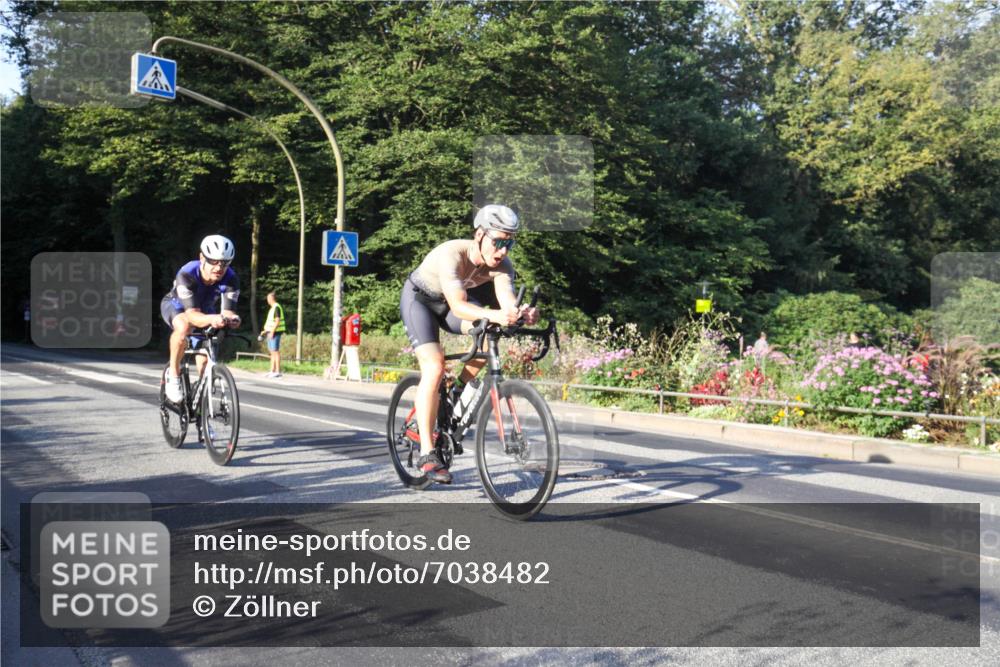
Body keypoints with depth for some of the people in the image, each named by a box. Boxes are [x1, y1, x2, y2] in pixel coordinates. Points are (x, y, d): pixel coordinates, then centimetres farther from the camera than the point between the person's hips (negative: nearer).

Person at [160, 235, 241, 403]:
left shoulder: (231, 279, -31)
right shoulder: (187, 275, -39)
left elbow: (227, 311, -37)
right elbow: (192, 315, -46)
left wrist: (231, 319, -61)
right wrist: (211, 319, -67)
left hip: (205, 310, 4)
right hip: (176, 306, -4)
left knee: (205, 361, -4)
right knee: (184, 327, -38)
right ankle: (173, 373, -18)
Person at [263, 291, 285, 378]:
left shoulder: (276, 307, -14)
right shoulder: (273, 308, 17)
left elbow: (277, 321, -20)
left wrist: (272, 331, -22)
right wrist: (266, 329, 21)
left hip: (275, 332, -10)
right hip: (271, 332, 10)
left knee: (275, 351, -10)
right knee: (272, 351, 11)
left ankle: (278, 371, -9)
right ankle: (272, 371, 15)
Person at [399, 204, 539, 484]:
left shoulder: (501, 265, -21)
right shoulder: (452, 254, -36)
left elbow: (508, 302, -35)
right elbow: (458, 305, -47)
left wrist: (522, 313, -58)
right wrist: (494, 315, -63)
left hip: (448, 302, 5)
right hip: (418, 298, -5)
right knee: (434, 369, -22)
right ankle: (427, 454, -18)